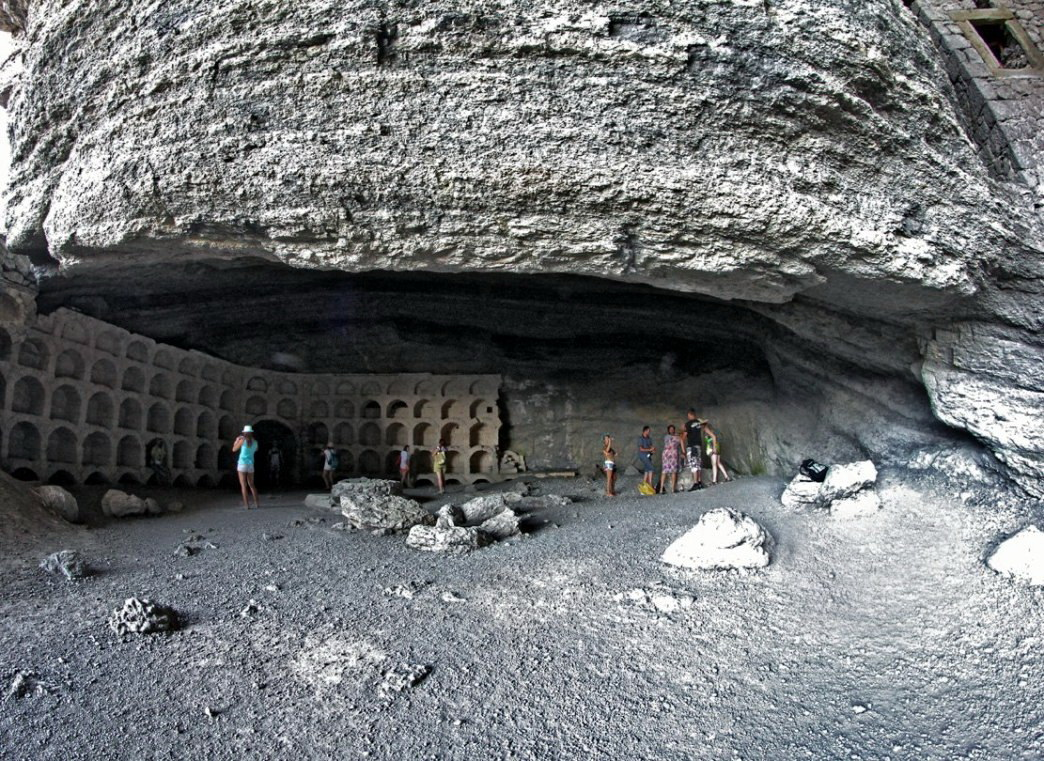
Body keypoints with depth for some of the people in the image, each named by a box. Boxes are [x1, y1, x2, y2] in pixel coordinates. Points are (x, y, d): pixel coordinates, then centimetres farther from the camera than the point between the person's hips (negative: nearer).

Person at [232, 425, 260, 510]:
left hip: (242, 464, -4)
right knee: (251, 484, 15)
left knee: (243, 485, -2)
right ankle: (256, 503, 10)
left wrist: (237, 441, 18)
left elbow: (234, 449, 5)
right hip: (251, 465, 4)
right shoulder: (255, 442, 6)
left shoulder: (243, 440, -6)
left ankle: (247, 504, -7)